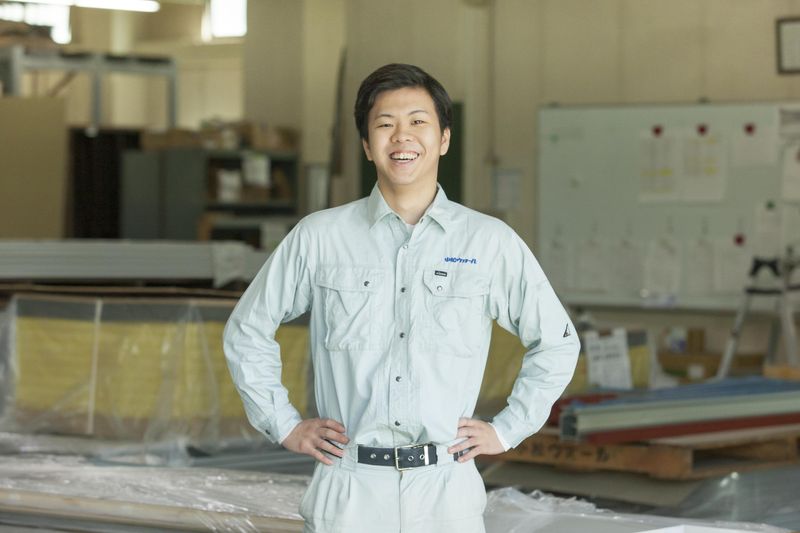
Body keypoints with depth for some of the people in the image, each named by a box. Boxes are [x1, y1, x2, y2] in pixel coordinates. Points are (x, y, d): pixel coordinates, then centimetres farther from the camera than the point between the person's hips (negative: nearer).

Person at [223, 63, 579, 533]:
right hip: (347, 492, 0)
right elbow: (247, 332, 15)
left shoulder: (491, 242, 4)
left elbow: (557, 343, 15)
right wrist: (285, 426, 9)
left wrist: (506, 431, 8)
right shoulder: (318, 238, 4)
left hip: (447, 493, 0)